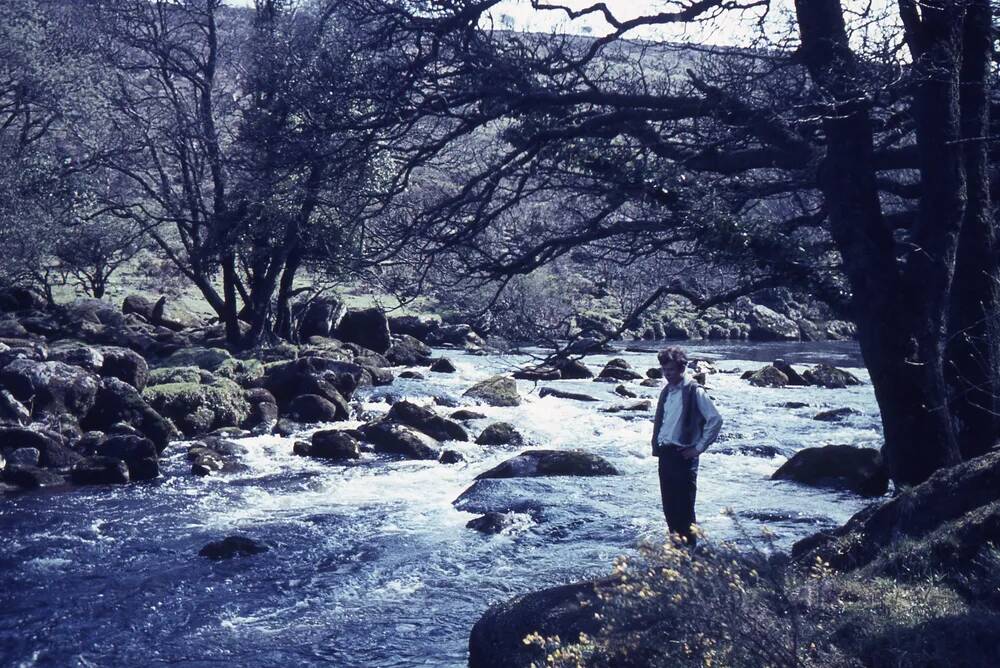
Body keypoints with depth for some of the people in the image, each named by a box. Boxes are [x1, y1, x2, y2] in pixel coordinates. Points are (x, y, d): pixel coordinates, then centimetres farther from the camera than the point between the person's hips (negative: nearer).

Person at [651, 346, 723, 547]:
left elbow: (715, 420, -13)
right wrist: (656, 444, 14)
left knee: (684, 508, -4)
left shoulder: (695, 391, -10)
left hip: (683, 456, -7)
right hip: (665, 454, 7)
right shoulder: (667, 391, 13)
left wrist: (699, 447, -11)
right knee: (669, 507, 11)